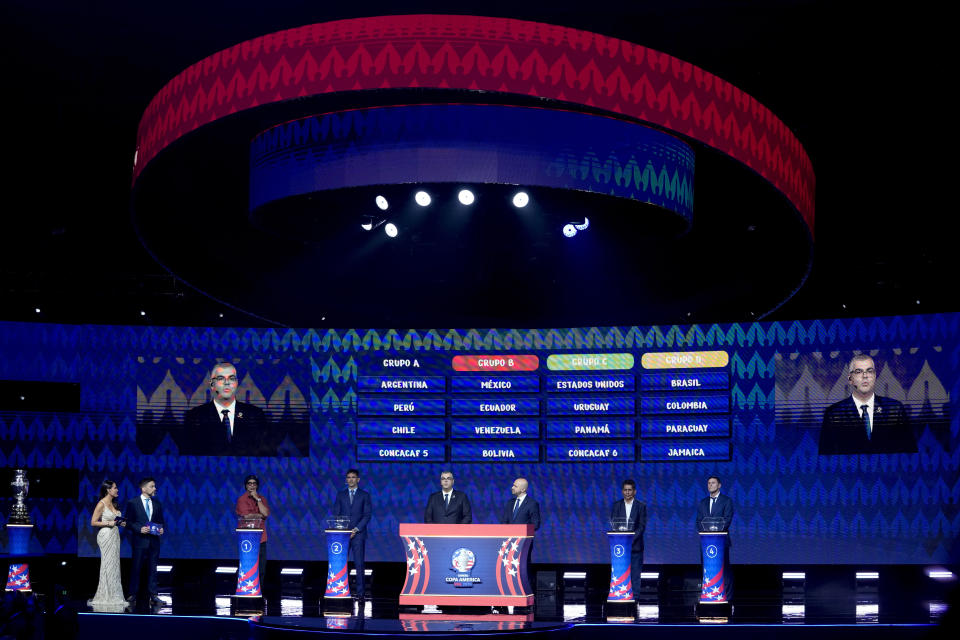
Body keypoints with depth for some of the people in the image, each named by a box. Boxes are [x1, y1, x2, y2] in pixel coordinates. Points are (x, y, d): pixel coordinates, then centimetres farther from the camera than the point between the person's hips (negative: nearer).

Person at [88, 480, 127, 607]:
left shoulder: (114, 504, 13)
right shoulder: (101, 504, -10)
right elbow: (93, 522, -11)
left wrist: (121, 523, 7)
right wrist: (108, 523, -16)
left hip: (115, 535, 8)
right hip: (106, 535, -8)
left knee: (114, 565, 6)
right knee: (108, 565, -6)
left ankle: (114, 595, 9)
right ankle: (106, 596, 0)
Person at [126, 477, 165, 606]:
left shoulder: (156, 503, 11)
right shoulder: (133, 503, -2)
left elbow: (160, 520, 17)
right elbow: (128, 523, -3)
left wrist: (161, 529, -3)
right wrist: (140, 529, -17)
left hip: (154, 541, 4)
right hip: (139, 541, -4)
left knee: (152, 568, 6)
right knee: (136, 568, 1)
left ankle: (153, 595, 9)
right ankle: (133, 594, 9)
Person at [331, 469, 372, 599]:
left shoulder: (364, 495, 6)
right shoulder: (340, 494, 13)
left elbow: (367, 515, 0)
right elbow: (335, 513, 10)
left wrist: (356, 529, -10)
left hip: (358, 534, -2)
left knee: (359, 564, -6)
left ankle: (361, 592, -4)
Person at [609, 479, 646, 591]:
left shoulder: (641, 506, 3)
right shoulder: (616, 505, 8)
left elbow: (642, 526, -3)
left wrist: (632, 539, -15)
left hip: (635, 545, -1)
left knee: (635, 572, -1)